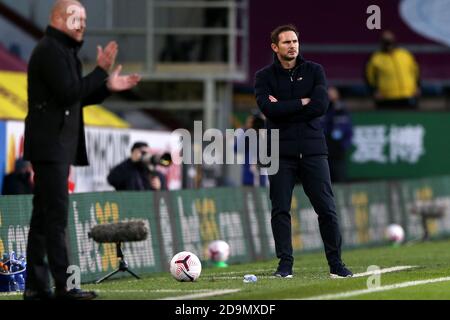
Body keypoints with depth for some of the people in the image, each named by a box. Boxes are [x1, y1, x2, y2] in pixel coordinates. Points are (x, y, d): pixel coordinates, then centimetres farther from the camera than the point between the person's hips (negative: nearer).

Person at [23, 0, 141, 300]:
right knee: (56, 214, -11)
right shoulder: (50, 51, -12)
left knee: (44, 214, 9)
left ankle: (36, 285, 11)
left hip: (58, 146, 11)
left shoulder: (63, 51, 21)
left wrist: (108, 87, 12)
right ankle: (63, 286, -14)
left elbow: (77, 97, 24)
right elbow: (68, 93, -21)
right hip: (50, 145, -11)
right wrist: (101, 71, -18)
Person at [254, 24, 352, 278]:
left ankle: (336, 264, 4)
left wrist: (284, 108, -8)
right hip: (281, 152, 0)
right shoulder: (265, 76, 7)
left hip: (312, 149, 0)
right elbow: (268, 108, -11)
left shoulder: (314, 71, 8)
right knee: (281, 210, -2)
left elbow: (321, 105, -8)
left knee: (327, 208, -2)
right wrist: (302, 102, -8)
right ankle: (285, 265, 4)